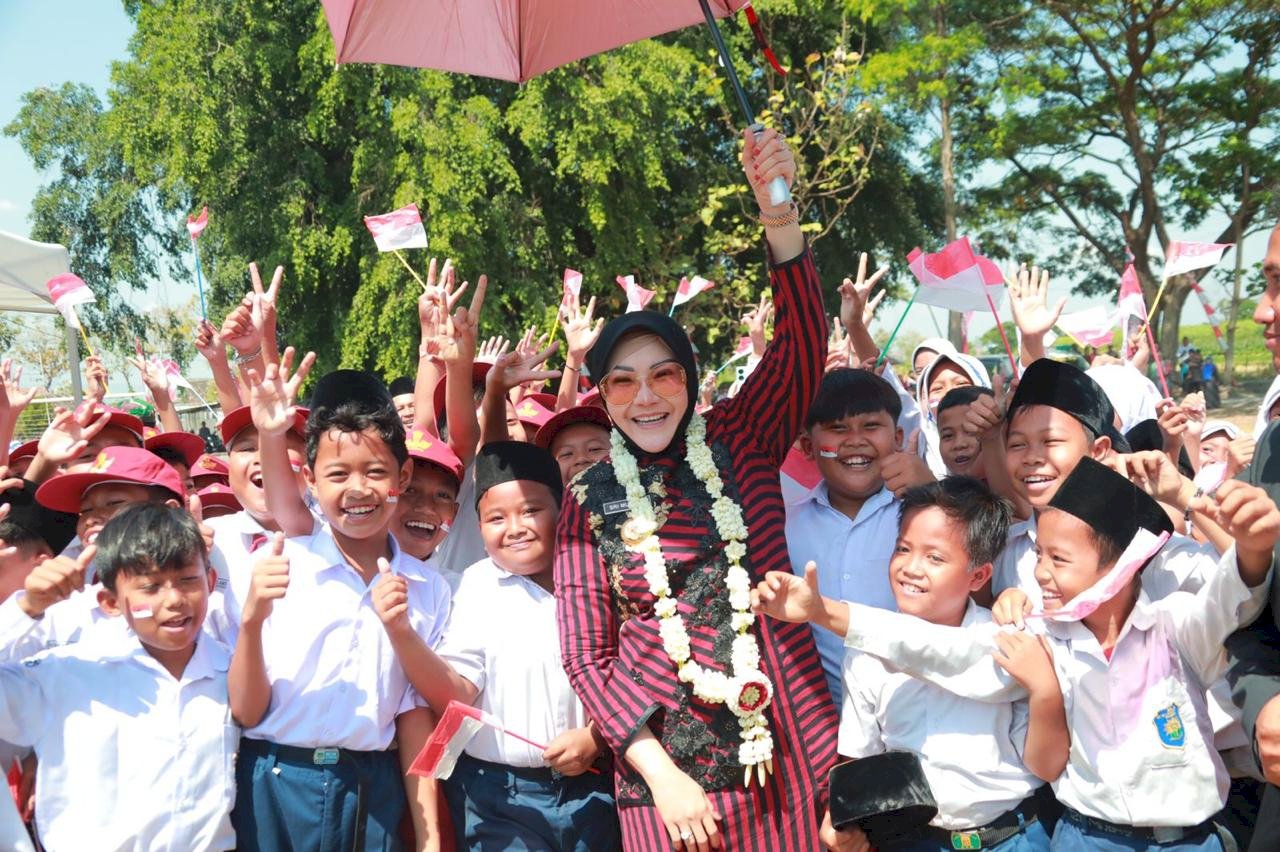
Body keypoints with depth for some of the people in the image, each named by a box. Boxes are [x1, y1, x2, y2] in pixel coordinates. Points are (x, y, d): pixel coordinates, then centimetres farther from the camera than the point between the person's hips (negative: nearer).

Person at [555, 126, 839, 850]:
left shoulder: (741, 443, 0)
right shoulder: (590, 501, -1)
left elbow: (803, 339, -14)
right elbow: (585, 654, -1)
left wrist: (778, 212, -29)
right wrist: (658, 772, -10)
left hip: (786, 745, 1)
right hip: (665, 756, 0)